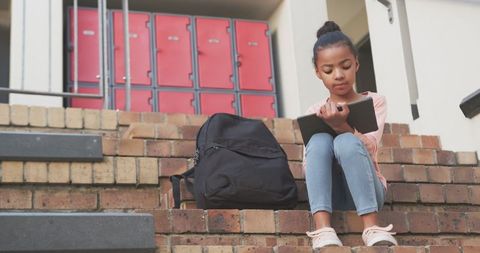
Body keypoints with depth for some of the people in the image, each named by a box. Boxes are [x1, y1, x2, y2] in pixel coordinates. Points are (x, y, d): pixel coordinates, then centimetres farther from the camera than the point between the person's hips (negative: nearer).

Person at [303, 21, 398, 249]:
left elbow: (369, 147, -13)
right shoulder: (314, 112, 11)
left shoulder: (374, 101, 6)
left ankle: (372, 227, -37)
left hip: (368, 190, -2)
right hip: (332, 193, 2)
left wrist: (341, 126, -33)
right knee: (319, 141, -28)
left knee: (347, 142, -31)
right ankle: (323, 229, -41)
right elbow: (308, 165, 2)